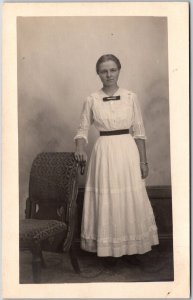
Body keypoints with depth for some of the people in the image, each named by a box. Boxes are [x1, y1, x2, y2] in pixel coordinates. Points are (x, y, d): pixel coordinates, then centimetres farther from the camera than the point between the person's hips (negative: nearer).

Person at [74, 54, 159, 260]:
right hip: (104, 152, 0)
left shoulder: (131, 97, 2)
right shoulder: (91, 100, 2)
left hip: (128, 151, 1)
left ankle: (132, 244, 24)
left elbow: (139, 132, 4)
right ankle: (107, 246, 21)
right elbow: (82, 130, 5)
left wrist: (143, 161, 1)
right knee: (105, 200, 4)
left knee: (131, 199, 5)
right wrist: (80, 148, -15)